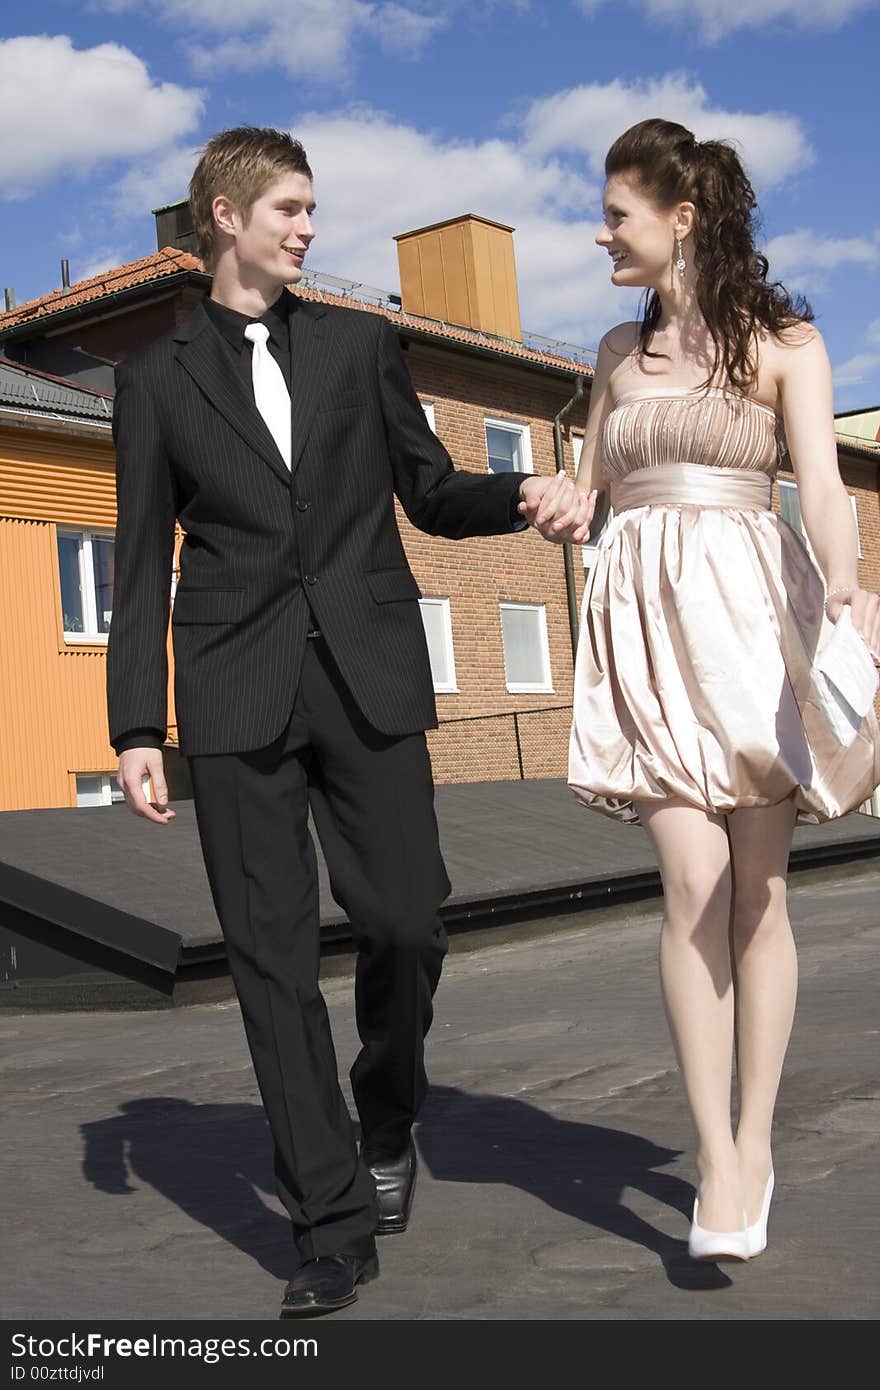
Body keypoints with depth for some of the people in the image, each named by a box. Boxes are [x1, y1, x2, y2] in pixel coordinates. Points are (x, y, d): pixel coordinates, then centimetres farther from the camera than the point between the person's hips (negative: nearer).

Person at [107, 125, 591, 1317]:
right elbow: (143, 568, 8)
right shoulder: (157, 377, 11)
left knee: (406, 924, -3)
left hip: (370, 677, 1)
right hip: (239, 694, -1)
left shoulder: (361, 345, 15)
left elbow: (431, 496, 18)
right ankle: (332, 1220, 8)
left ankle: (388, 1125, 28)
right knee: (272, 954, -2)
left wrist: (521, 494, -4)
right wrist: (137, 731, 1)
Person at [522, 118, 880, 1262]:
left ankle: (756, 1143, 12)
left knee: (757, 889, 0)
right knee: (694, 881, -11)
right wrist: (564, 507, 1)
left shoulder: (783, 340, 4)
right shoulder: (620, 352, 17)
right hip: (647, 620, 2)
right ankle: (717, 1160, -7)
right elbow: (592, 479, 25)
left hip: (752, 611, -2)